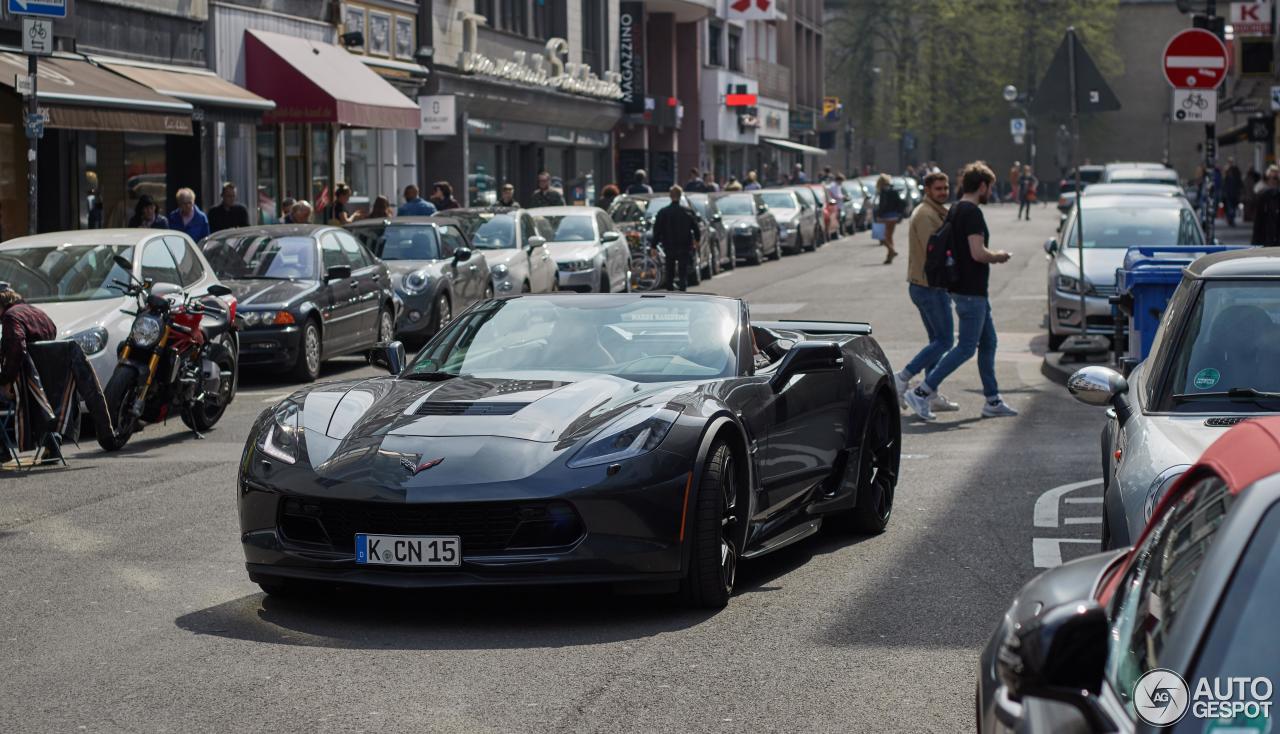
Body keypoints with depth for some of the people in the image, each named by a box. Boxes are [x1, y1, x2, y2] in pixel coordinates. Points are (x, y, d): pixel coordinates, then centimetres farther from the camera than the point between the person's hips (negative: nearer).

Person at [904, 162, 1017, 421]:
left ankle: (993, 401, 20)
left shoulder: (956, 210, 11)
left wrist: (991, 256, 19)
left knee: (988, 342, 15)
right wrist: (998, 256, -7)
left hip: (968, 290, 10)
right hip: (971, 292, -10)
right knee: (966, 348, -7)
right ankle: (922, 393, -7)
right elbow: (978, 253, -26)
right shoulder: (972, 212, -18)